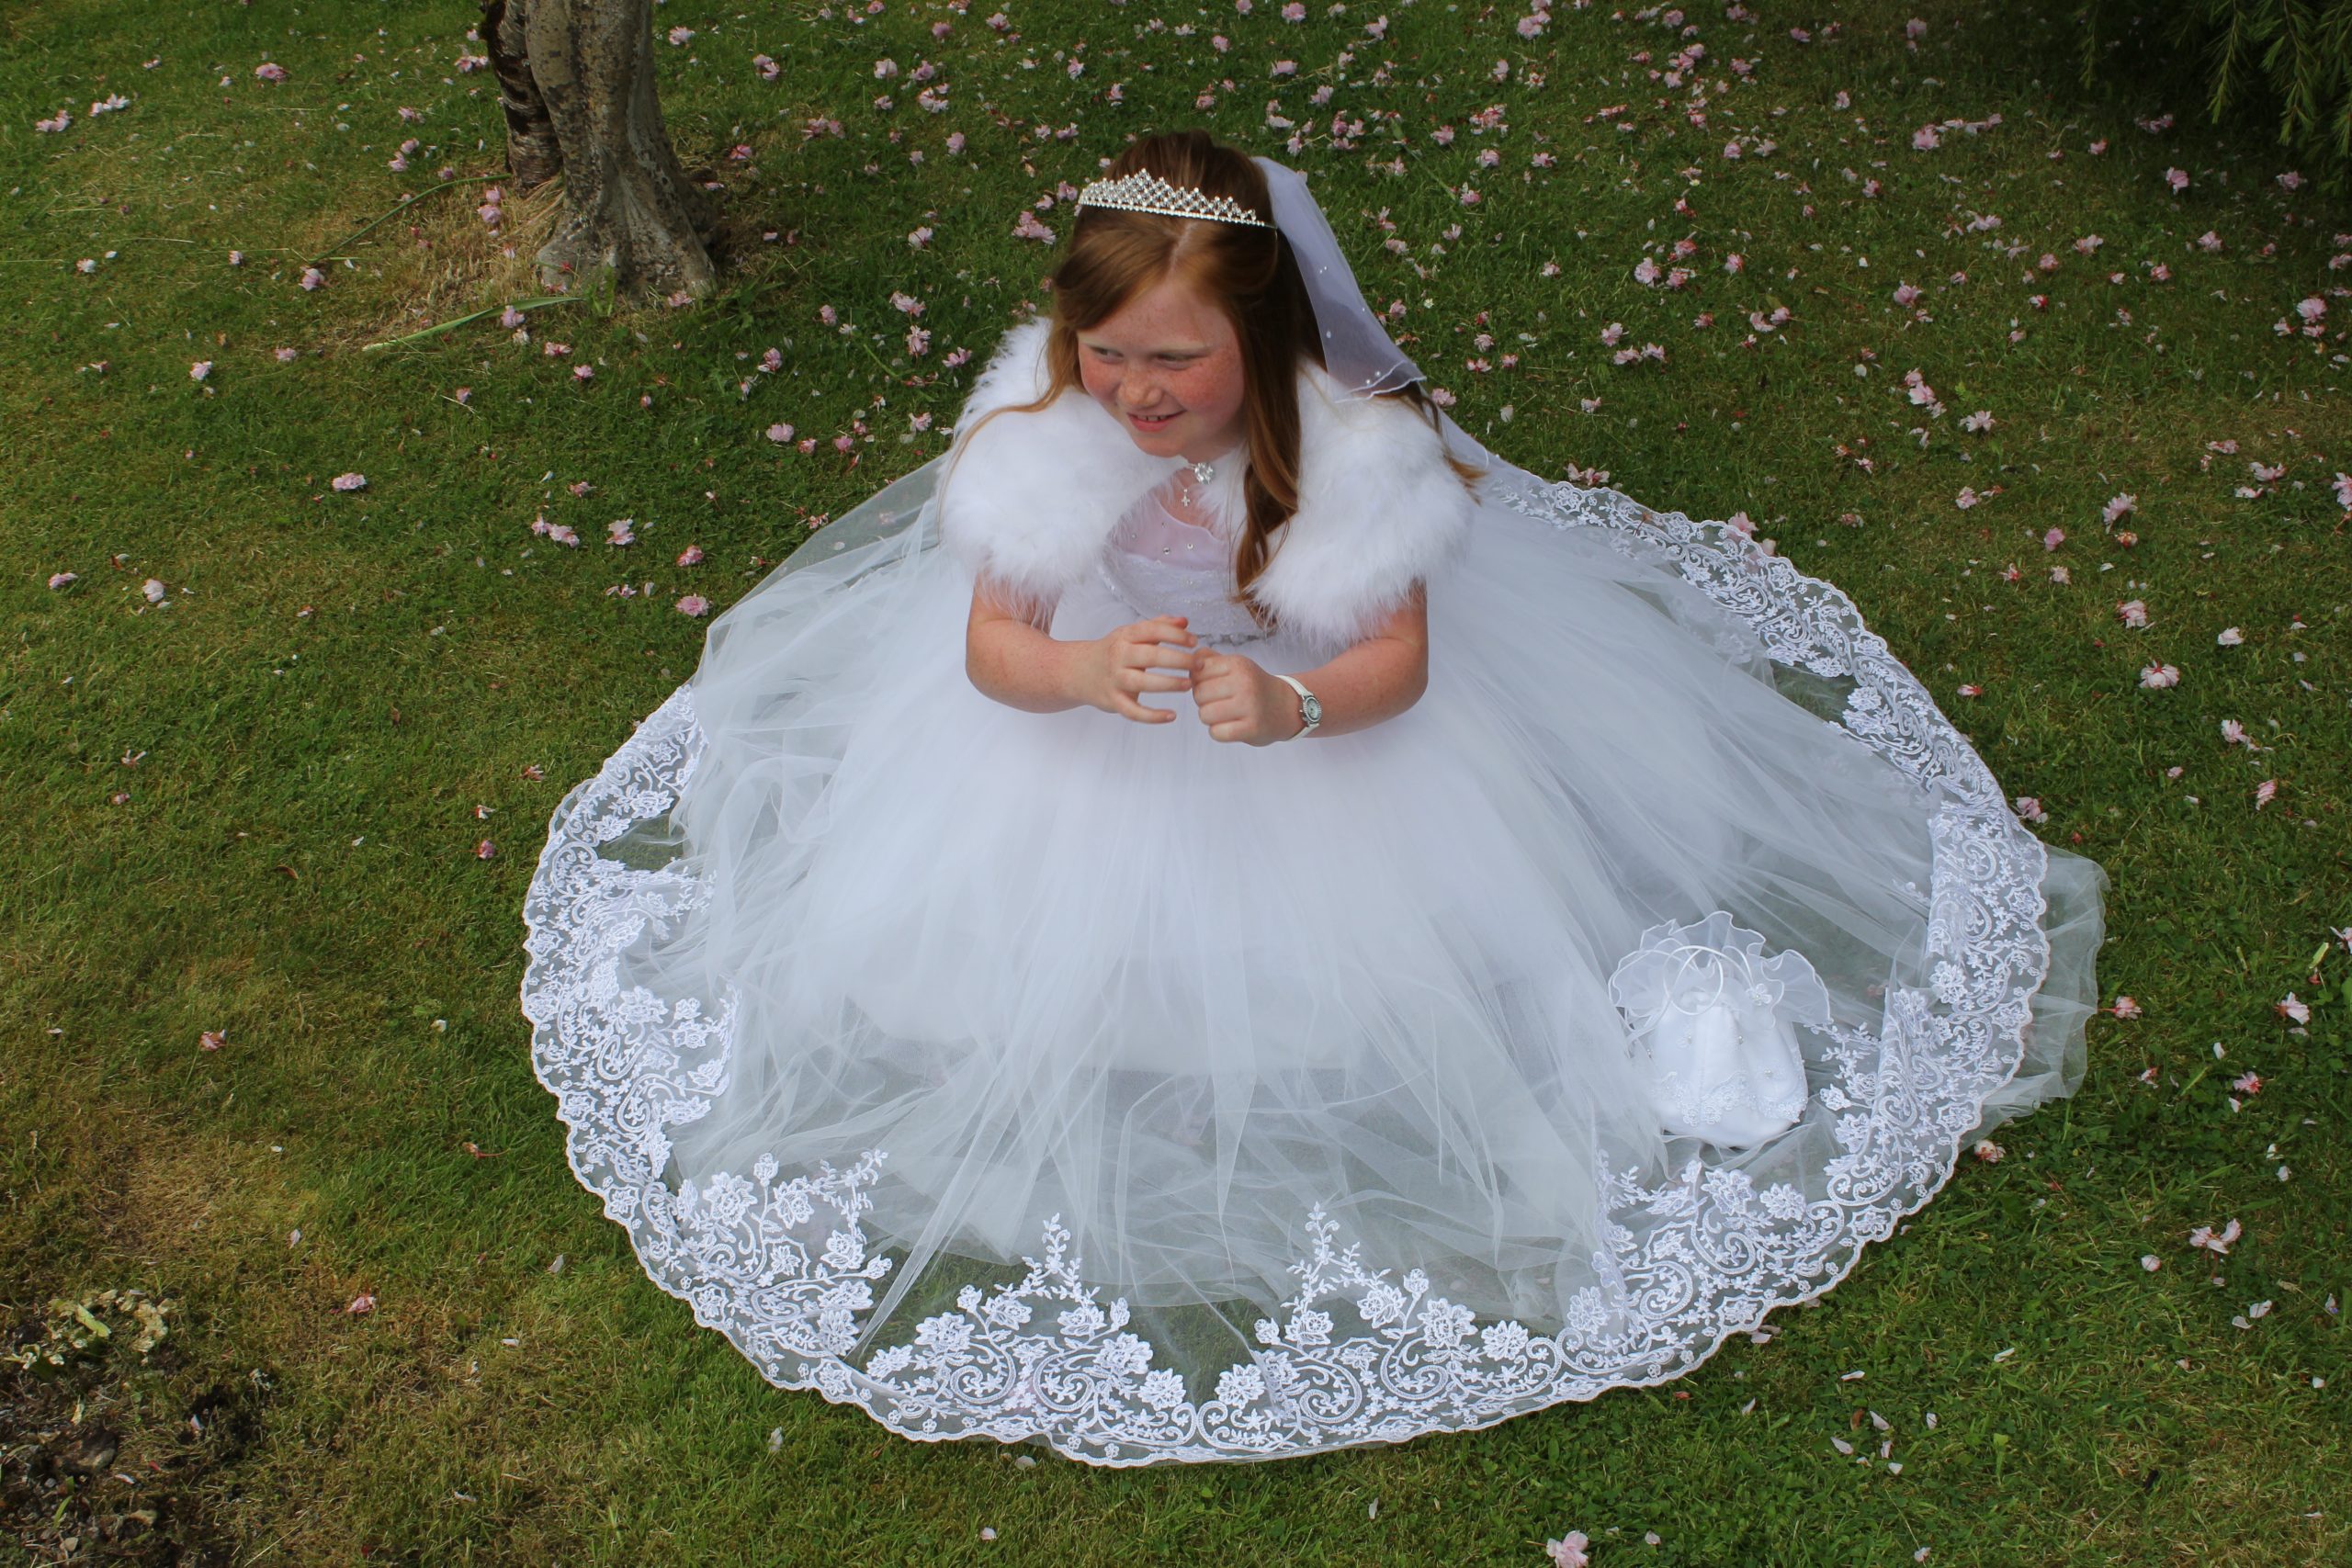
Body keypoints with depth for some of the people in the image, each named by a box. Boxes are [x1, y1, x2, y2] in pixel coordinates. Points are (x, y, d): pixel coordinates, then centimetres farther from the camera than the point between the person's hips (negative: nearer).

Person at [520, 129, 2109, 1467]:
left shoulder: (1354, 449, -29)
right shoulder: (1040, 434, -25)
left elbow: (1397, 665, -23)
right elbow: (991, 648, -19)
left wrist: (1291, 711, -46)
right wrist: (1086, 674, -43)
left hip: (1317, 731, -1)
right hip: (1089, 740, 2)